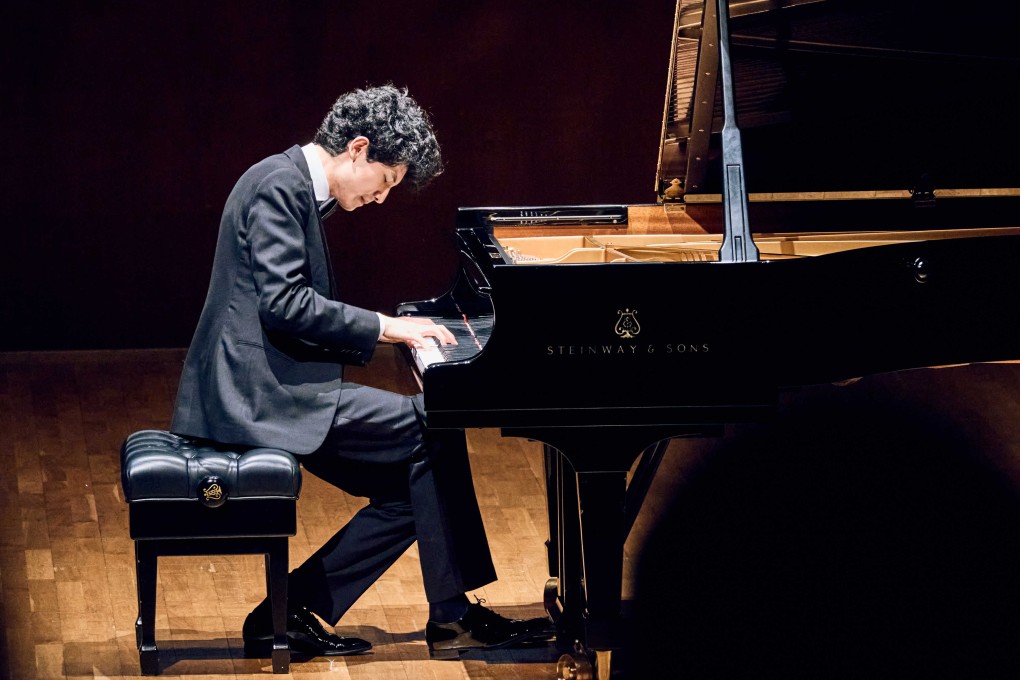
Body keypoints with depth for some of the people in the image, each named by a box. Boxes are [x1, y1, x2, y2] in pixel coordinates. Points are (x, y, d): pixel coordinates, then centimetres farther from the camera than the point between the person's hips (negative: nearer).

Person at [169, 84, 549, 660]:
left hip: (267, 389, 10)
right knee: (432, 429, -12)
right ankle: (452, 617, -5)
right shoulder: (280, 186, -14)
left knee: (411, 489, 5)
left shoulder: (299, 188, 19)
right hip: (260, 394, -10)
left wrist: (391, 330, 9)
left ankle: (288, 613, 5)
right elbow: (283, 302, -23)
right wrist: (383, 327, -17)